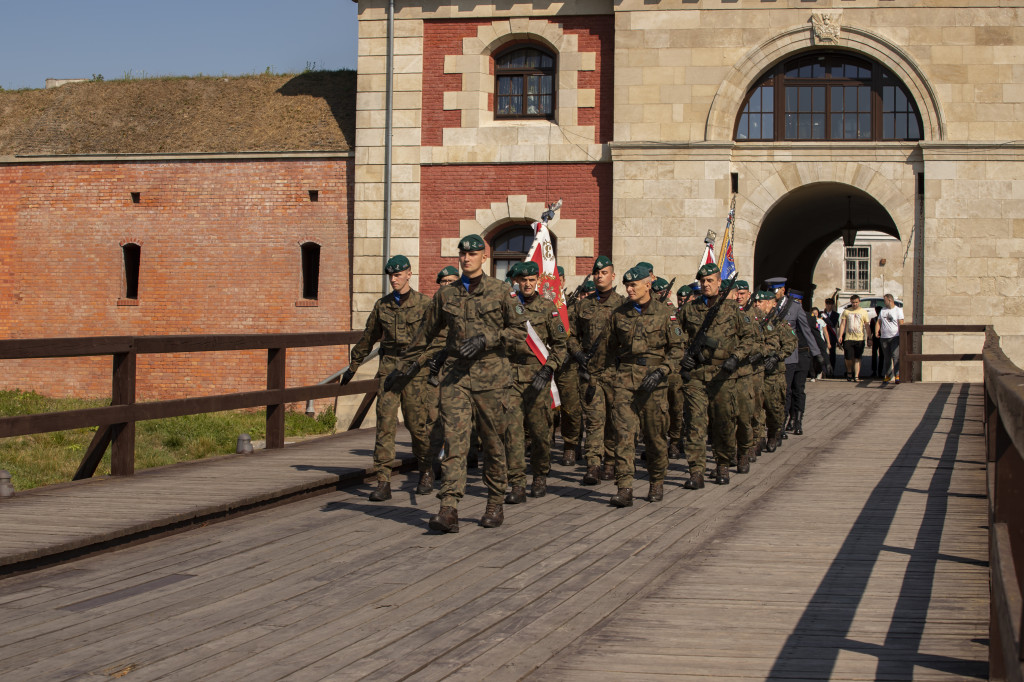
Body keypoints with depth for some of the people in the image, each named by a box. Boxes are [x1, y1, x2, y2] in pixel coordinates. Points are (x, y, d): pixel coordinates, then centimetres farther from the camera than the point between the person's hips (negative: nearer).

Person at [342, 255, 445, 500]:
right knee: (385, 423, -7)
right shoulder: (382, 305, 12)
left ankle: (426, 471, 25)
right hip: (389, 367, 3)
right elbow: (368, 338, 23)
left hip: (415, 369, -3)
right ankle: (383, 483, -8)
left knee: (417, 423, 1)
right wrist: (353, 366, 28)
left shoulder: (424, 304, 1)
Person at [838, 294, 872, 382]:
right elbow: (842, 324, 8)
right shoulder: (846, 311, 9)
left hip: (860, 338, -1)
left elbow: (867, 326, 8)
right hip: (848, 338, 1)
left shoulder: (863, 312, 7)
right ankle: (849, 373, 23)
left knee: (857, 359, -3)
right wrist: (840, 336, -2)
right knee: (849, 358, -1)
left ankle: (856, 376, -4)